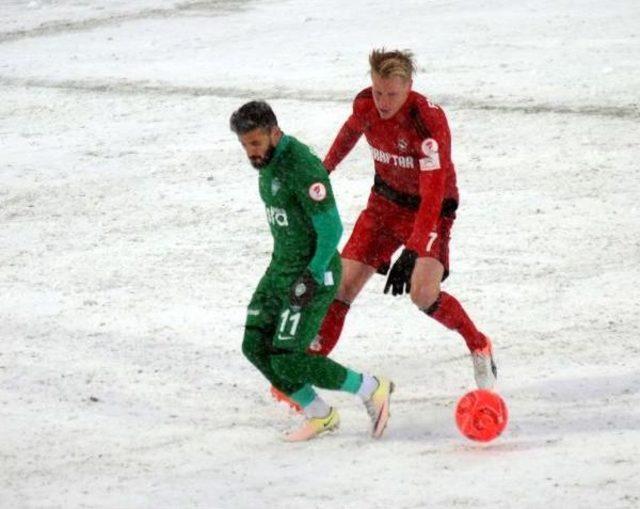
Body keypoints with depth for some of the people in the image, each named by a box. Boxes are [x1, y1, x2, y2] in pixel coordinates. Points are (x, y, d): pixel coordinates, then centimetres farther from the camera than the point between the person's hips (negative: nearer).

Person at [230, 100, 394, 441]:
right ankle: (320, 416, 17)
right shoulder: (268, 161, 6)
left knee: (287, 359, -11)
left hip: (315, 272, -9)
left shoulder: (301, 166, -23)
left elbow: (331, 228, -23)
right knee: (256, 346, 5)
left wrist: (312, 276, -23)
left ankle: (372, 390, 5)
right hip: (281, 268, 9)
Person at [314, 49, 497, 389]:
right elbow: (351, 130, 13)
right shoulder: (365, 105, -14)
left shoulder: (429, 122, -31)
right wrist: (326, 167, 29)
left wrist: (412, 254, -44)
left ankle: (479, 347, 3)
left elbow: (433, 195, -36)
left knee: (423, 294, -23)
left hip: (429, 208, -5)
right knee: (345, 283, -5)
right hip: (386, 201, 5)